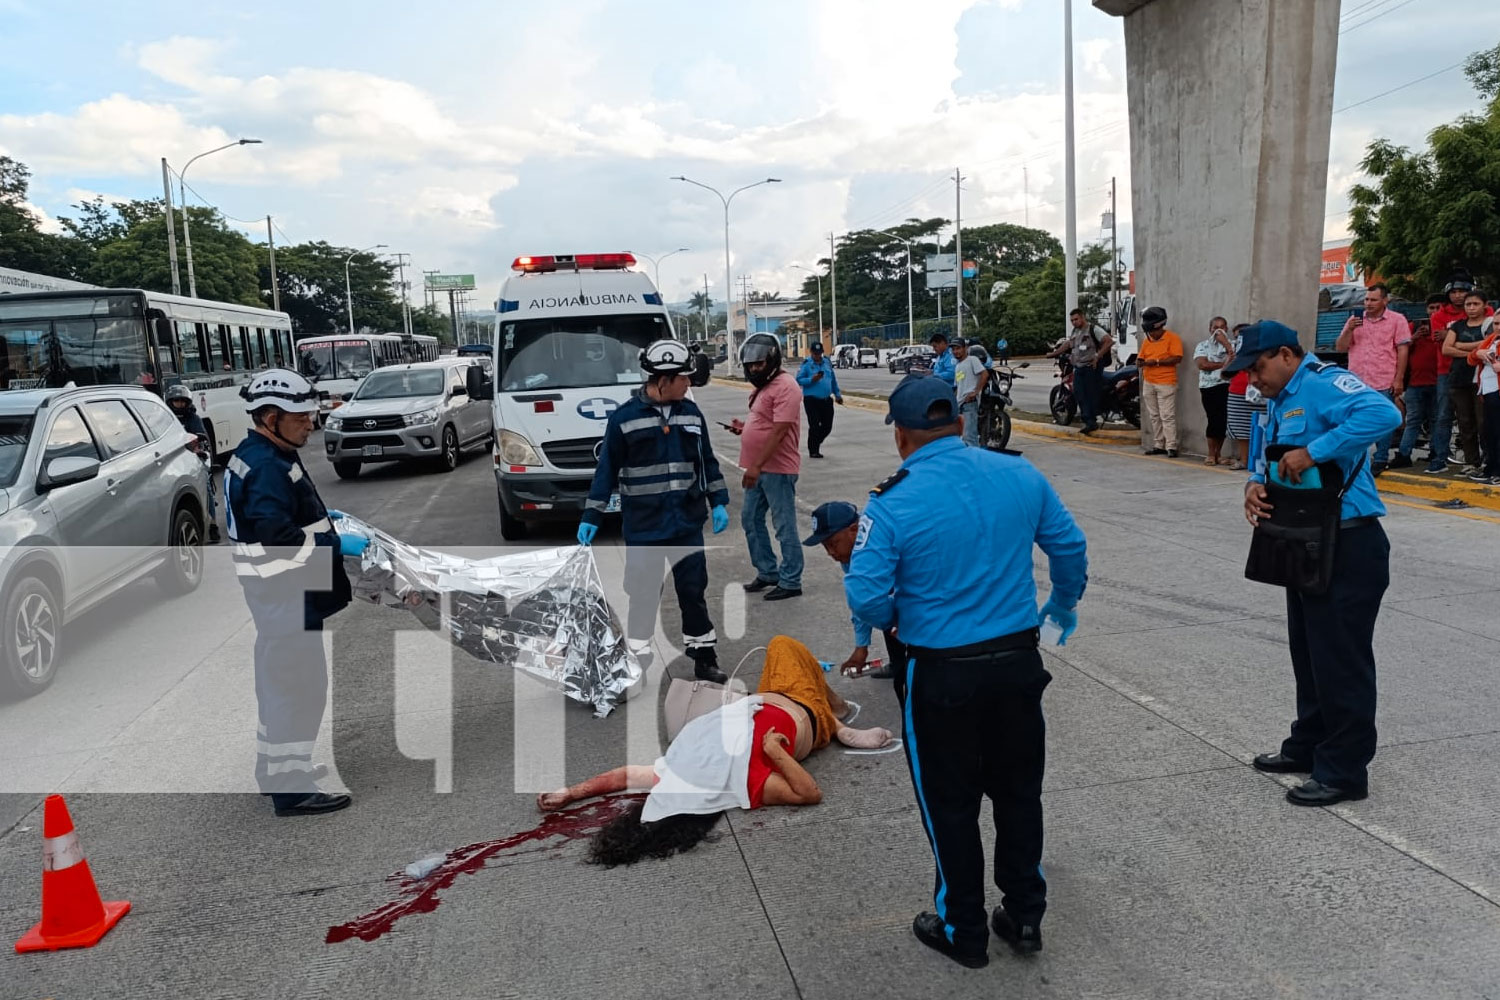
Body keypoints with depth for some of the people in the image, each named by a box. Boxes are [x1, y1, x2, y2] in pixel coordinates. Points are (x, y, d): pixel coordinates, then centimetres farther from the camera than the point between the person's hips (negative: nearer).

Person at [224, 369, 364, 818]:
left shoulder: (256, 456, 12)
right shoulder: (266, 467, -21)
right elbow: (277, 536, -29)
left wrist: (321, 517, 15)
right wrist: (337, 544, -24)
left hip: (279, 591, 11)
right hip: (285, 594, -11)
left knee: (279, 680, 22)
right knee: (298, 684, -5)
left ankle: (276, 767, 37)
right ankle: (291, 789, 2)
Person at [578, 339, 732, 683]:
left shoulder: (691, 413, 5)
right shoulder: (625, 417, -9)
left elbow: (707, 461, 13)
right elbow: (607, 470, -4)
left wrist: (718, 502, 7)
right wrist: (591, 517, -5)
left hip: (687, 523, 4)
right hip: (643, 526, -4)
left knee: (694, 591, 11)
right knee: (643, 594, 4)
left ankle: (704, 658, 23)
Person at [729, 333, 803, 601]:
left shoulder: (785, 387, -16)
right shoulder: (764, 386, 15)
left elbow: (779, 431, -22)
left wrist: (756, 466, -24)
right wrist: (743, 427, 8)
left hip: (777, 470, -10)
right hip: (759, 469, 10)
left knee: (784, 527, -2)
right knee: (751, 521, 16)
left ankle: (791, 582, 7)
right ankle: (768, 573, 27)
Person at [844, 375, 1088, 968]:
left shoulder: (894, 503, -17)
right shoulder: (1020, 475, -3)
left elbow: (866, 596, -19)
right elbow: (1069, 546, 7)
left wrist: (896, 619, 4)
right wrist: (1064, 603, 25)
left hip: (941, 676, -4)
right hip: (1018, 662, 4)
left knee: (951, 806, 14)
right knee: (1019, 792, 21)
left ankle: (964, 932, 30)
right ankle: (1024, 918, 36)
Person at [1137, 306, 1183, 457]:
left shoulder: (1172, 338, -6)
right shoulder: (1147, 340, 14)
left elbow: (1177, 358, -15)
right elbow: (1140, 359, 15)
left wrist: (1156, 362, -18)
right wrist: (1139, 363, -9)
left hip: (1166, 383, -7)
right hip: (1148, 383, 7)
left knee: (1167, 416, -8)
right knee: (1154, 416, 9)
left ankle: (1171, 447, -7)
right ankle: (1158, 445, 15)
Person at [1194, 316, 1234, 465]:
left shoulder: (1231, 345, 13)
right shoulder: (1203, 345, 9)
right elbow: (1202, 364, -6)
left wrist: (1224, 341, -8)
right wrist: (1223, 364, -7)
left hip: (1226, 386, 2)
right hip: (1209, 387, -2)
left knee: (1223, 420, 0)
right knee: (1213, 420, -6)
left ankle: (1217, 454, 10)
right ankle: (1211, 455, 4)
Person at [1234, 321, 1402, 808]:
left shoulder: (1324, 384, -17)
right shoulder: (1276, 401, 13)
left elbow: (1384, 414, -35)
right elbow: (1262, 454, 21)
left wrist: (1312, 452, -32)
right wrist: (1255, 483, -1)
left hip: (1348, 547, -10)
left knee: (1341, 661, -1)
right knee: (1308, 654, 19)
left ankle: (1344, 771, 10)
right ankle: (1309, 746, 34)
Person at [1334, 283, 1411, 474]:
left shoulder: (1397, 320, 3)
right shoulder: (1354, 320, 13)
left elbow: (1403, 350, -1)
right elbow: (1340, 348, 10)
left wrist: (1398, 380, -7)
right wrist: (1349, 330, -7)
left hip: (1384, 384, -3)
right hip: (1357, 384, 3)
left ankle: (1380, 460, 11)